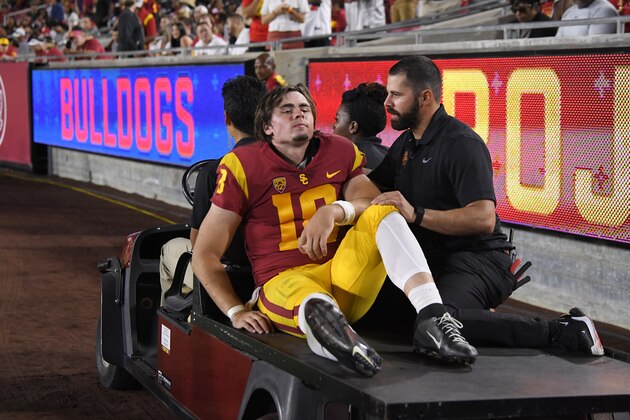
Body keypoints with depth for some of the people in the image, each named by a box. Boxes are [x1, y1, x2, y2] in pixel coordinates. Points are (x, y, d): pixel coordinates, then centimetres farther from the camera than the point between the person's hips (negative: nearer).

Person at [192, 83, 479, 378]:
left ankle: (433, 318, -41)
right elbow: (205, 255, 4)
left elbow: (370, 203, -2)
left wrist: (335, 211, -24)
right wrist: (236, 311, -9)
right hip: (284, 280, -4)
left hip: (345, 276, 4)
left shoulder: (341, 152, 15)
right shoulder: (243, 165, 4)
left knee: (382, 213, -21)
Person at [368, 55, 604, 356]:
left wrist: (416, 214, -28)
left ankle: (559, 333, -27)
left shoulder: (461, 143, -13)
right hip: (433, 260, 10)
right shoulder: (406, 143, 16)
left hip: (476, 260, -10)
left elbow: (484, 218, -23)